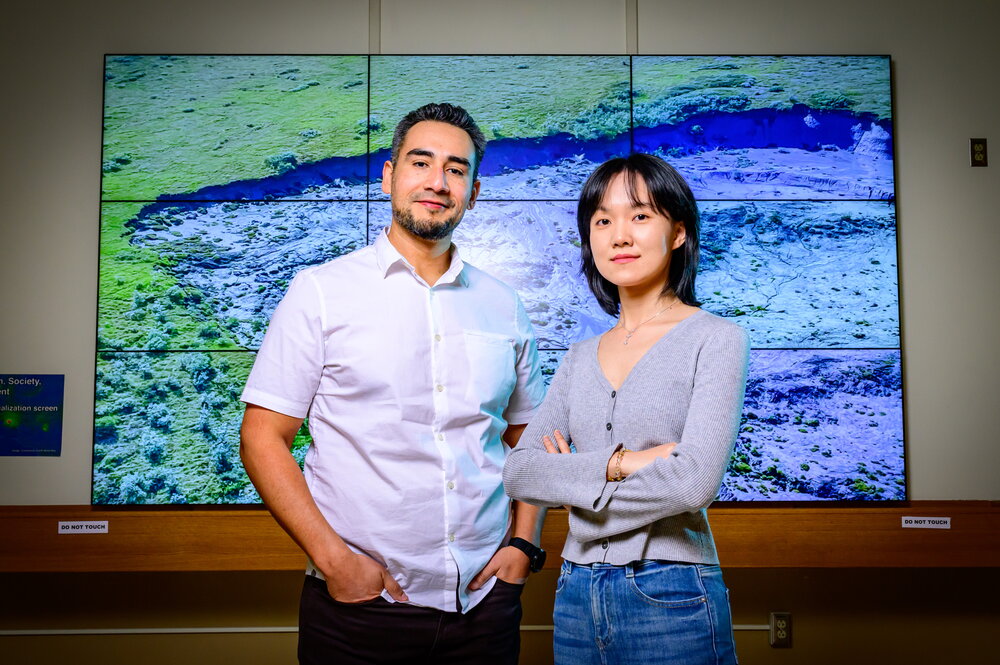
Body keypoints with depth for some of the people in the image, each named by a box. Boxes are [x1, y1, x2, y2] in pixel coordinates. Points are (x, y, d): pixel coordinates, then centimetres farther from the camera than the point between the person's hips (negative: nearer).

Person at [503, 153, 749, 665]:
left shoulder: (715, 340, -7)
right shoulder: (580, 358, 8)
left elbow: (695, 481, -19)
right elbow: (518, 471, -1)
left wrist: (575, 482, -7)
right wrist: (619, 464, -15)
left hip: (671, 601, -4)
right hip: (576, 595, 5)